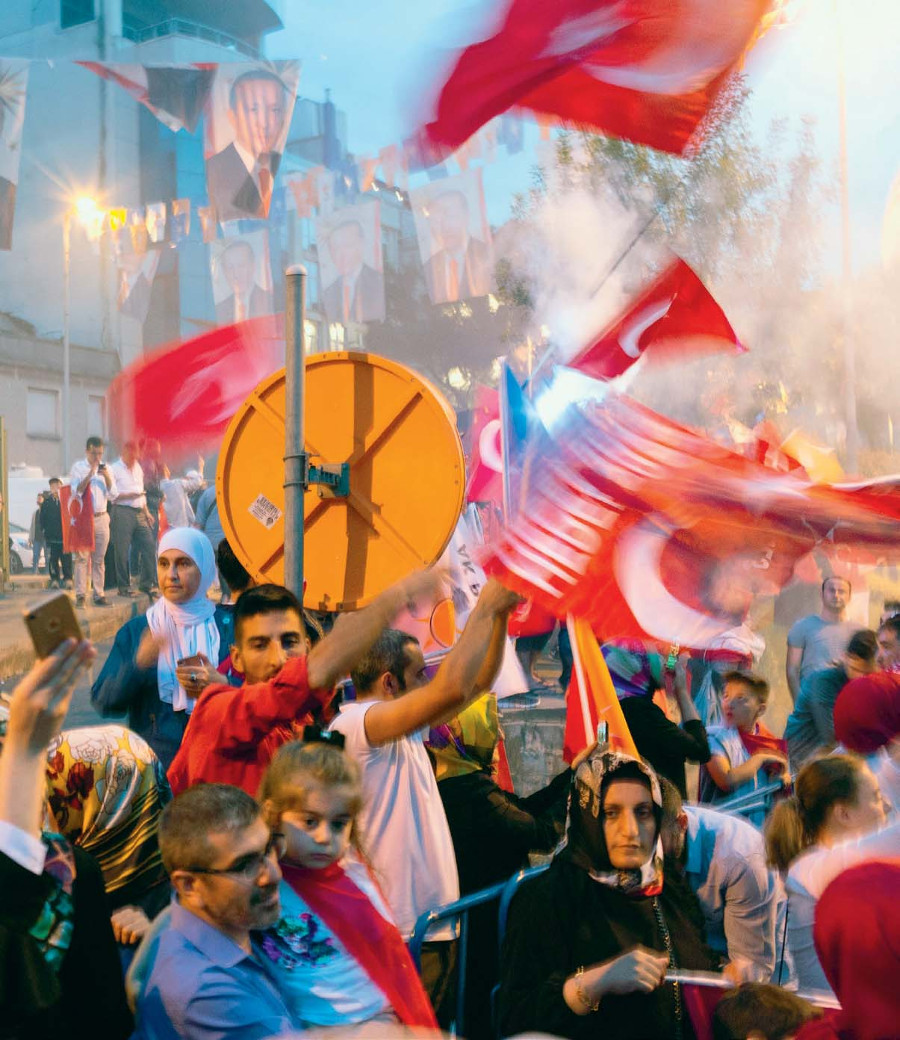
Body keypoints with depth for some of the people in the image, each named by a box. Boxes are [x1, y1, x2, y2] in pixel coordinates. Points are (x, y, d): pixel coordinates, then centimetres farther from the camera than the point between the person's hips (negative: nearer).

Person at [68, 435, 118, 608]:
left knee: (99, 559, 5)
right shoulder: (78, 467, 0)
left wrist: (107, 477, -10)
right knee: (82, 557, -7)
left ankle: (99, 595, 8)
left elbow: (112, 495, 6)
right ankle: (80, 595, -6)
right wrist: (90, 475, -18)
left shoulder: (106, 469, 9)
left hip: (101, 517, 3)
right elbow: (75, 491, -10)